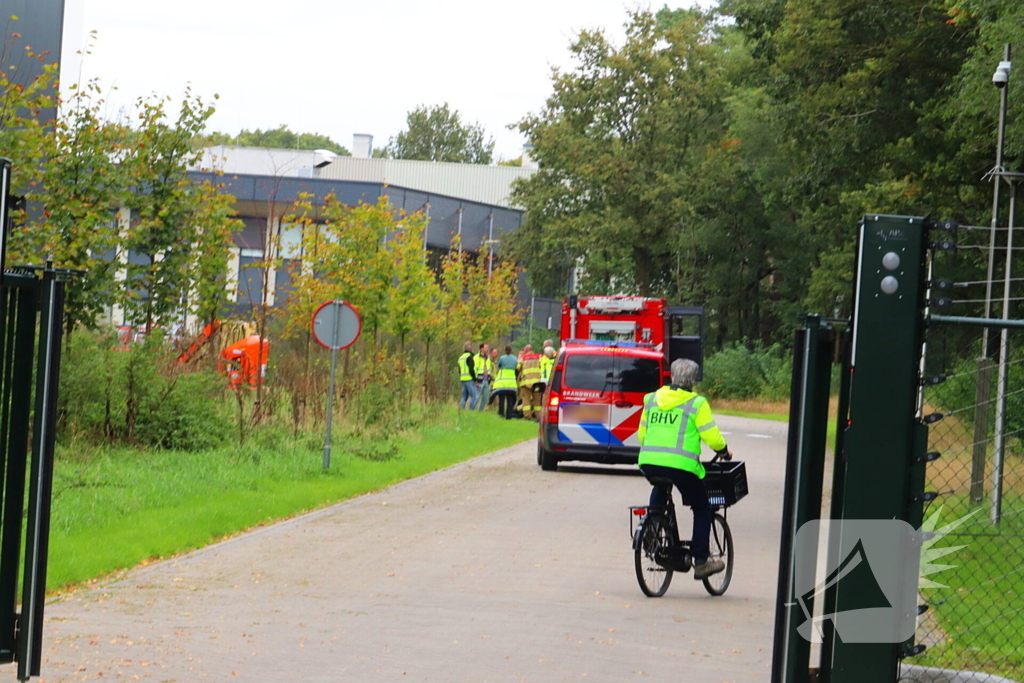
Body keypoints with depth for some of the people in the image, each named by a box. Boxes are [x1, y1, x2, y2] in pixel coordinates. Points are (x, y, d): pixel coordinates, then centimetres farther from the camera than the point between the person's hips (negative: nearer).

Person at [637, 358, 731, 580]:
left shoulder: (652, 399, 13)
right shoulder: (696, 403, -2)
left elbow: (641, 434, 19)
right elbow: (711, 437, -5)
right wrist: (724, 451, 16)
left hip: (648, 463, 5)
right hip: (681, 465, -5)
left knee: (659, 493, 39)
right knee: (702, 509, 14)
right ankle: (700, 562, 11)